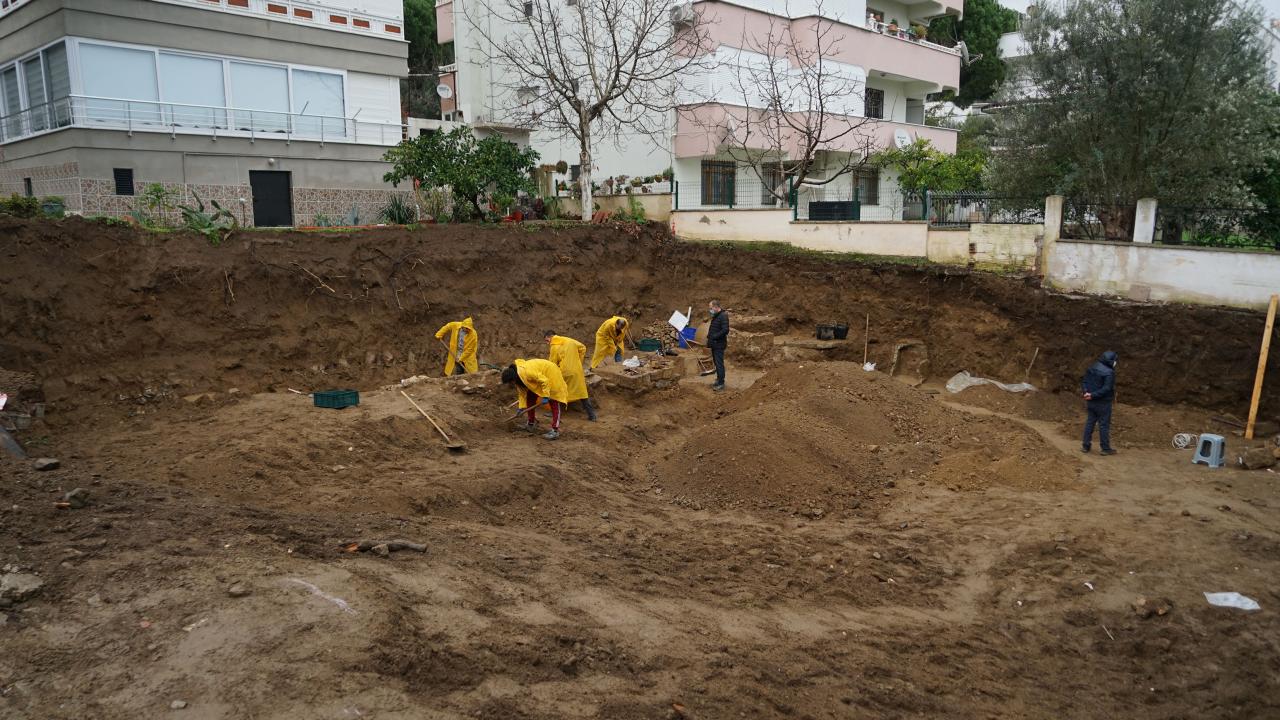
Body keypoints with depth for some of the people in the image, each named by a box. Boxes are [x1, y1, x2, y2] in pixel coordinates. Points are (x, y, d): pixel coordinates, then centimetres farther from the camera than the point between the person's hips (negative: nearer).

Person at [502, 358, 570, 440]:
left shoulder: (527, 372, -34)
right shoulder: (518, 375, -5)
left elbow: (545, 381, -32)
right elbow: (522, 392, 4)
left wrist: (545, 396, -29)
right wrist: (522, 407, 3)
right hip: (539, 375, 10)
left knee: (554, 403, -11)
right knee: (530, 397, 10)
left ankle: (555, 431, -15)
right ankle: (531, 424, 22)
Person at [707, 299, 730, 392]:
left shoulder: (723, 316, -17)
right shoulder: (715, 316, 14)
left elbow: (725, 330, -25)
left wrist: (714, 337, -21)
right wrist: (709, 337, 9)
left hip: (719, 344, -10)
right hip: (714, 344, 10)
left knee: (719, 363, -7)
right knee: (716, 362, 17)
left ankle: (721, 383, -2)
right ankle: (719, 380, 27)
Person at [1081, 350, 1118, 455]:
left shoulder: (1091, 368, 5)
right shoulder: (1109, 372, -18)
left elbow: (1084, 381, 7)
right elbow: (1106, 389, -23)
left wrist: (1085, 392, -5)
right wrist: (1093, 395, -19)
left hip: (1091, 401, 7)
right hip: (1103, 403, -6)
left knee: (1089, 422, 14)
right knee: (1104, 425, 2)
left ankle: (1086, 446, 18)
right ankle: (1105, 448, 9)